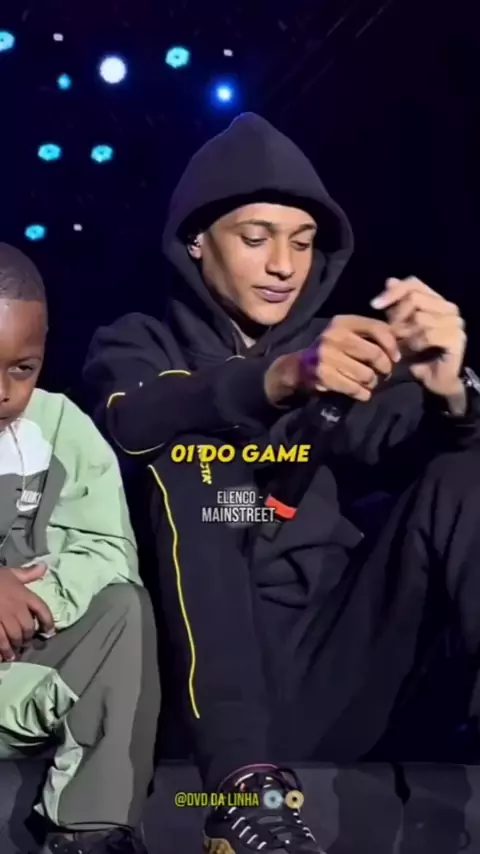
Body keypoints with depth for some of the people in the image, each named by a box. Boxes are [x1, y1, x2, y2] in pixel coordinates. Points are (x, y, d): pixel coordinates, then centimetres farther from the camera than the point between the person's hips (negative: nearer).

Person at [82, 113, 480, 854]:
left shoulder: (332, 353, 18)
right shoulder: (139, 344, 10)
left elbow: (402, 451, 0)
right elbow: (132, 418, -15)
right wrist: (277, 379, -33)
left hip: (334, 665, 3)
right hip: (206, 675, -2)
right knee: (189, 458, -23)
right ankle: (246, 780, -36)